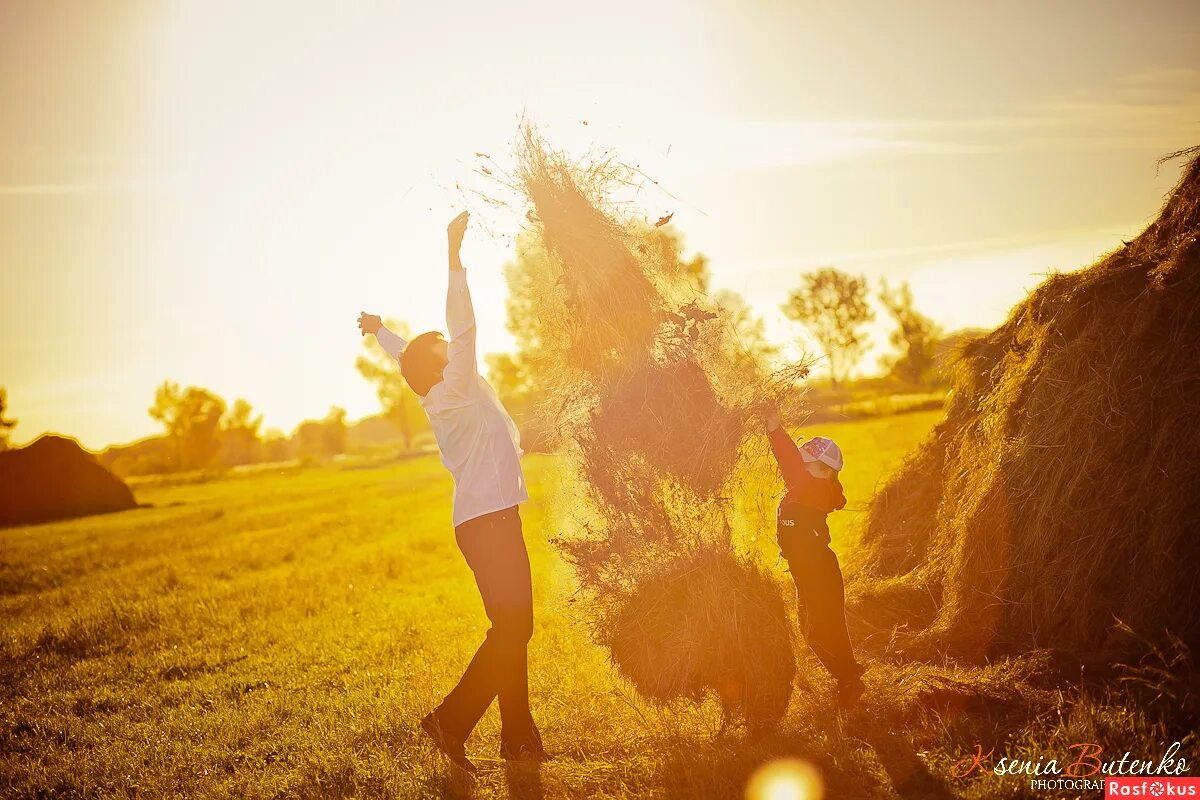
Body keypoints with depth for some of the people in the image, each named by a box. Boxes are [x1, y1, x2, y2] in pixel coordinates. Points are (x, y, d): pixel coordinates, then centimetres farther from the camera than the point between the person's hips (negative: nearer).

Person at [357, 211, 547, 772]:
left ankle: (519, 737, 14)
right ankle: (452, 719, -9)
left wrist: (381, 333, 48)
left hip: (491, 520, 10)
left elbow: (413, 358, 30)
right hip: (488, 521, -10)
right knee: (512, 628, -12)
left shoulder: (442, 393, 12)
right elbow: (462, 330, -22)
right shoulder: (454, 392, -11)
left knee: (514, 627, 10)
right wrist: (455, 257, -25)